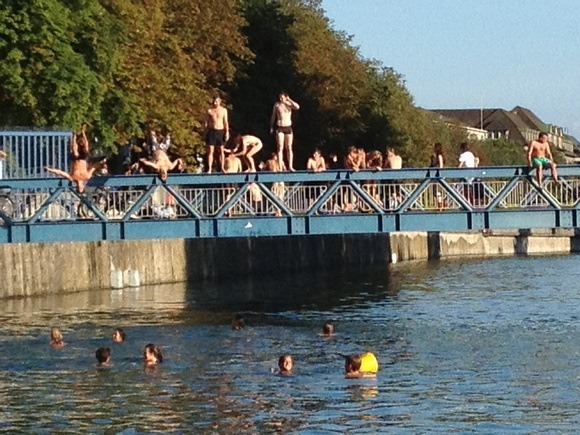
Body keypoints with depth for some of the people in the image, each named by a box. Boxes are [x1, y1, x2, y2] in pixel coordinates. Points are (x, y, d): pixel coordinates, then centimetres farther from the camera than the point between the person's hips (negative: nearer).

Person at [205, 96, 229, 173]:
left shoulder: (224, 110, 7)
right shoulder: (209, 110, 6)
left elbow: (225, 122, 6)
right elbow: (206, 122, 7)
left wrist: (227, 132, -3)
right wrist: (206, 132, 1)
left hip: (220, 131, 1)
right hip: (211, 131, -1)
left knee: (221, 150, 4)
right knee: (210, 151, -5)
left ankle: (222, 168, 10)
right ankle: (209, 169, -6)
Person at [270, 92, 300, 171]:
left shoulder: (289, 104, 3)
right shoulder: (277, 105, 3)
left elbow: (297, 107, -17)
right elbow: (273, 116, 9)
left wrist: (289, 100, -12)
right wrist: (271, 127, 6)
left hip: (288, 127, 1)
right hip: (280, 127, -1)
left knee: (289, 147, 3)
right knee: (280, 147, -7)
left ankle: (290, 166, 5)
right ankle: (280, 167, -8)